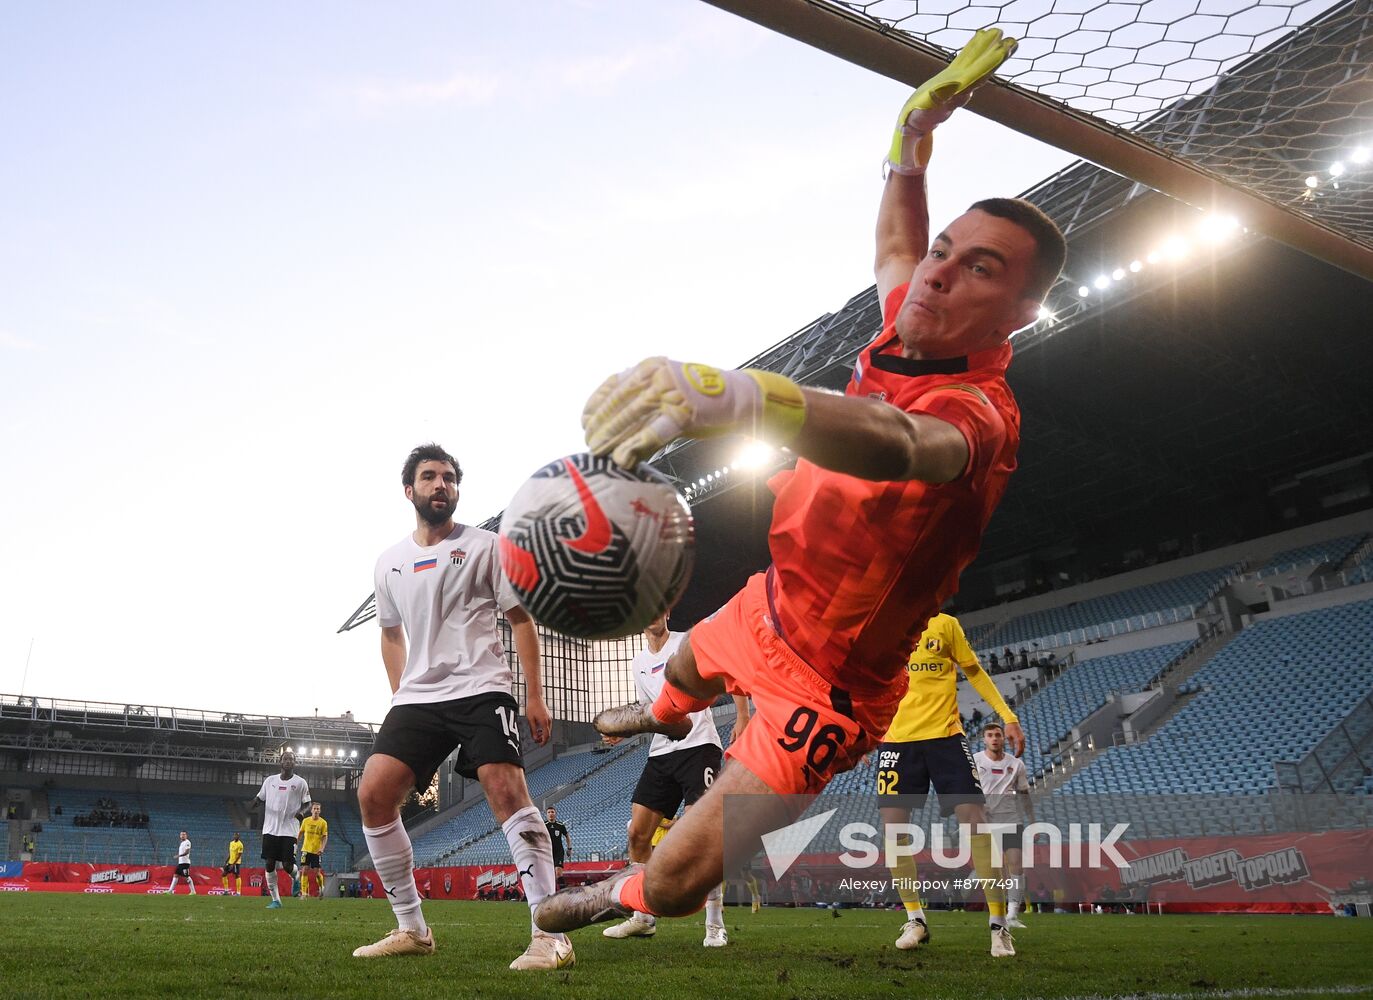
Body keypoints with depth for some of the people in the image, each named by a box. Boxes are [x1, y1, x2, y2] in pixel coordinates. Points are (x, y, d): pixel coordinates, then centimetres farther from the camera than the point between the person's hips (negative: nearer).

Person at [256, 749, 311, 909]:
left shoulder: (300, 782, 1)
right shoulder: (270, 780, 8)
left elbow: (307, 802, 8)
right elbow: (260, 798, 17)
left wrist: (302, 811, -14)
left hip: (289, 830, -3)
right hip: (270, 828, 3)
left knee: (287, 865, -8)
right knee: (269, 864, -1)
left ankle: (295, 875, 28)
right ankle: (276, 900, 9)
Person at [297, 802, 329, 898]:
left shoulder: (323, 822, -3)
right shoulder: (305, 821, 3)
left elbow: (325, 837, -2)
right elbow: (300, 833, 13)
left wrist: (322, 848, -15)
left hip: (317, 851, -1)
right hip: (306, 849, 1)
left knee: (317, 872, -2)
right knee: (305, 871, -5)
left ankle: (321, 888, 24)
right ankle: (304, 892, 1)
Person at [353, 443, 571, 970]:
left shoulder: (485, 546, 1)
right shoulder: (389, 563, 13)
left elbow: (521, 619, 1)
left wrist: (535, 696, -4)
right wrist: (400, 698, 19)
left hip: (480, 690, -5)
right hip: (417, 699, 5)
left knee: (507, 790, -21)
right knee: (373, 794, -7)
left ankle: (551, 935, -18)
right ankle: (412, 929, 7)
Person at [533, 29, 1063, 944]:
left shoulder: (981, 411, -33)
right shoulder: (910, 333, -8)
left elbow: (906, 444, -59)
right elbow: (894, 251, 16)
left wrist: (739, 395, -77)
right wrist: (914, 137, 1)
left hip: (827, 682, -8)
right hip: (773, 603, 8)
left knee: (676, 880, -10)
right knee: (688, 666, 38)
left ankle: (625, 899, 28)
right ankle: (663, 718, 77)